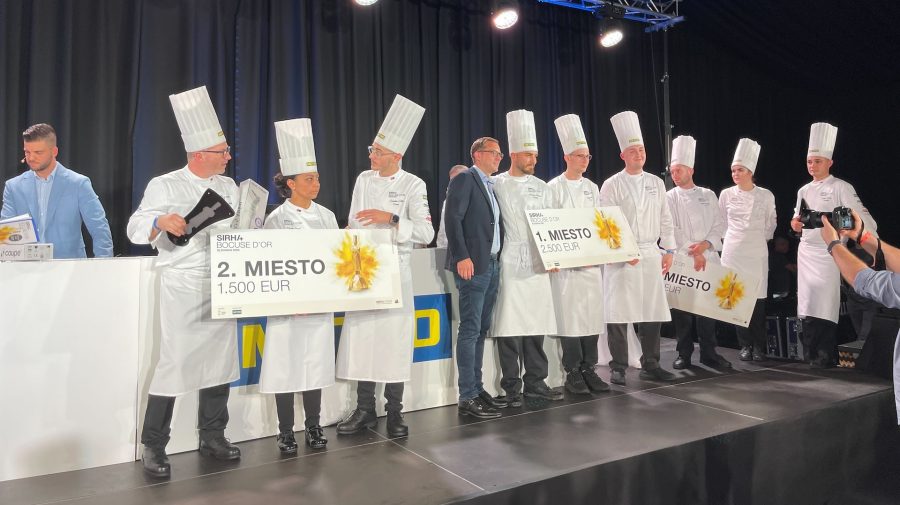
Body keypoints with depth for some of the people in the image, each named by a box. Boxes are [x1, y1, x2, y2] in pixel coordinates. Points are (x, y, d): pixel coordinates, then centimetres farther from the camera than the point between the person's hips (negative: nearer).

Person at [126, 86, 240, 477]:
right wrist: (161, 222, -24)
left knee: (220, 360, 9)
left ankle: (212, 436, 24)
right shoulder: (165, 186, -2)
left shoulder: (228, 187, 12)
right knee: (174, 363, -4)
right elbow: (136, 230, -5)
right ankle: (153, 446, 11)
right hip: (183, 287, -5)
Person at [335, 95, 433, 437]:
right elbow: (354, 226, 11)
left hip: (395, 272, -3)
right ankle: (365, 409, 21)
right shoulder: (364, 180, 7)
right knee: (362, 336, 6)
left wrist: (390, 219, -21)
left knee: (394, 340, 2)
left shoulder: (413, 185, -5)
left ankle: (394, 412, 17)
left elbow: (426, 233, -12)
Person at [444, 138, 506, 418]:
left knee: (481, 329, 12)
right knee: (470, 330, -7)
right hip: (472, 265, -9)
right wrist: (462, 257, -21)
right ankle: (467, 398, -1)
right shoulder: (464, 179, -6)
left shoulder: (490, 185, 20)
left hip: (492, 264, 9)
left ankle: (477, 389, 20)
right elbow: (452, 218, -15)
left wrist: (497, 258, 11)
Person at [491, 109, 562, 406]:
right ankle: (512, 387, 10)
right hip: (509, 266, -4)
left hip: (537, 265, 5)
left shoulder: (541, 188, 15)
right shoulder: (496, 185, 0)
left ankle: (535, 382, 21)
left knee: (536, 326, 8)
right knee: (509, 326, -2)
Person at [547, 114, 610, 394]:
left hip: (593, 262, 5)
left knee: (593, 315, 5)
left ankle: (589, 369, 16)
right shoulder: (554, 188, -2)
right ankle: (573, 373, 8)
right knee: (569, 316, -3)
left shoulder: (592, 187, 15)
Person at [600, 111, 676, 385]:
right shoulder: (612, 185, -1)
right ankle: (618, 368, 6)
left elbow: (665, 219, 16)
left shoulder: (656, 183, 14)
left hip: (651, 254, 5)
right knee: (619, 313, -5)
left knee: (653, 311, 7)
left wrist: (668, 251, 9)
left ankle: (650, 365, 20)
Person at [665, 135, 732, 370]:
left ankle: (708, 353, 16)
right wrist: (693, 254, -12)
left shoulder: (708, 195, 10)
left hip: (707, 258, 2)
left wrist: (705, 244, -10)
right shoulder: (669, 198, 3)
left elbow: (719, 225, 8)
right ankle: (684, 354, 11)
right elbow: (671, 230, -5)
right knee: (681, 307, -1)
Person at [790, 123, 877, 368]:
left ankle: (826, 355, 2)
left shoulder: (841, 188, -6)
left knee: (825, 304, -8)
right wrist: (795, 223, -2)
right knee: (807, 302, 9)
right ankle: (810, 353, 20)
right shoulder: (804, 190, 13)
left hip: (828, 252, -6)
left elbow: (861, 215, -12)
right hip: (806, 250, 6)